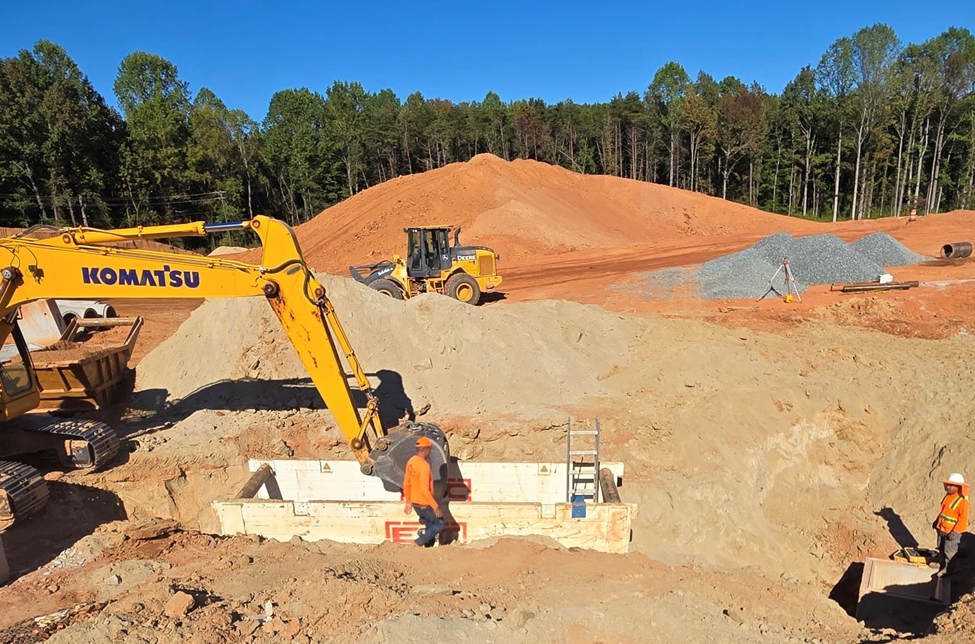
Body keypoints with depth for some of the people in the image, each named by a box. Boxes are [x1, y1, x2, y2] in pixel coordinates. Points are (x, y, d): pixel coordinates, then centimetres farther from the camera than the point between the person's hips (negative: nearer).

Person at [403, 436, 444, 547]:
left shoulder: (411, 462, 2)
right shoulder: (424, 466, -25)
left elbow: (406, 484, 10)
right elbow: (424, 490, -27)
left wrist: (408, 502, 19)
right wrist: (436, 507, -21)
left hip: (415, 503, 8)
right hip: (424, 505, -8)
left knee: (430, 526, 21)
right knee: (440, 524, 8)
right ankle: (420, 541, 0)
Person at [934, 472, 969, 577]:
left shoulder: (962, 501, -21)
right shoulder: (948, 496, 5)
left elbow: (963, 518, -21)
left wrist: (955, 531, -22)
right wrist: (937, 521, 17)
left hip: (952, 532, -8)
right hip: (941, 529, 8)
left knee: (950, 553, 3)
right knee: (941, 549, 19)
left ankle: (949, 571, 17)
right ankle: (943, 567, 35)